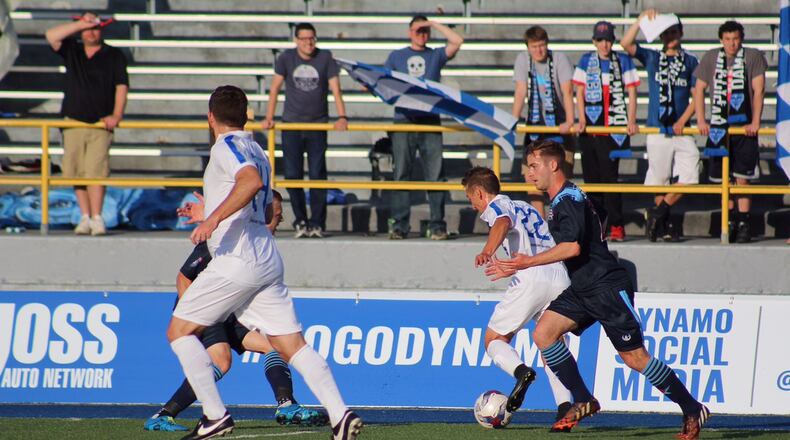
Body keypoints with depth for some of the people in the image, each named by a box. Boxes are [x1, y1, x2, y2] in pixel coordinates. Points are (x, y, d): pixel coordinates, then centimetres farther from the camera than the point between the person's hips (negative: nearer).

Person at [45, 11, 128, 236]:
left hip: (100, 124, -3)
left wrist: (116, 115, -12)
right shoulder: (72, 51, 13)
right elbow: (52, 36, -2)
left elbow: (121, 86, 1)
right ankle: (85, 217, 7)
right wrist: (81, 23, -6)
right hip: (73, 121, 3)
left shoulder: (114, 56, 6)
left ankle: (96, 218, -15)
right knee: (77, 171, 0)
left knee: (96, 170, -14)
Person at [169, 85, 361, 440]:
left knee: (179, 330, 3)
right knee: (292, 345, 3)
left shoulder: (227, 147, -5)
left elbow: (251, 181, -26)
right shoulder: (255, 151, 22)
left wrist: (214, 218, -30)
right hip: (267, 261, 9)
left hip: (237, 261, -9)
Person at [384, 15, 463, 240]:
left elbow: (457, 41, 0)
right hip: (403, 120, 0)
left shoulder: (436, 56, 14)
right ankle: (399, 225, -3)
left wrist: (434, 24, 3)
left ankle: (437, 225, -3)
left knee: (435, 175, -5)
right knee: (401, 174, -3)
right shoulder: (396, 57, 17)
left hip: (430, 121, 0)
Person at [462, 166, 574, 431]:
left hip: (530, 279, -7)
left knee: (494, 340, 5)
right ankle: (564, 406, -9)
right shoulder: (526, 207, 32)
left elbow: (503, 223, -17)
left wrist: (488, 250, -34)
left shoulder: (495, 207, 9)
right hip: (560, 277, 7)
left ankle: (522, 372, -25)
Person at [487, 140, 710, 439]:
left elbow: (572, 247, -29)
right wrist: (514, 268, 28)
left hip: (607, 287, -9)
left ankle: (693, 411, 5)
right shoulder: (558, 201, 15)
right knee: (543, 333, -8)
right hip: (583, 290, 9)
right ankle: (583, 402, -4)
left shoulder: (569, 199, -16)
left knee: (634, 357, -6)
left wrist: (529, 262, -24)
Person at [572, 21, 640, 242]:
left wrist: (632, 121, -5)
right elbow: (580, 93, 11)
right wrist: (581, 120, -1)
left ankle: (616, 225, -7)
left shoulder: (623, 61, 4)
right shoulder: (586, 61, 11)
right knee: (591, 175, 5)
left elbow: (631, 92, 4)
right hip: (591, 125, 3)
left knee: (609, 175, -10)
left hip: (615, 127, -3)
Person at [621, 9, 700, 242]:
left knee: (690, 175, -11)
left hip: (682, 129, 1)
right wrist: (642, 19, -13)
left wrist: (683, 120, -6)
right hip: (657, 129, -1)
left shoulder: (691, 62, 10)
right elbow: (626, 44, -5)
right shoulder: (651, 58, 10)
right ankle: (666, 224, 12)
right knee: (659, 178, 1)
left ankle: (658, 213, 4)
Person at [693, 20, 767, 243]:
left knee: (742, 176, -9)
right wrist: (701, 120, 1)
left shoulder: (753, 57, -1)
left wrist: (755, 122, -13)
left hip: (744, 126, -3)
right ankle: (731, 220, 19)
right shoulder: (711, 58, 7)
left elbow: (758, 91, -4)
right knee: (724, 178, 7)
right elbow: (699, 89, 10)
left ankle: (744, 223, -6)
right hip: (718, 127, 3)